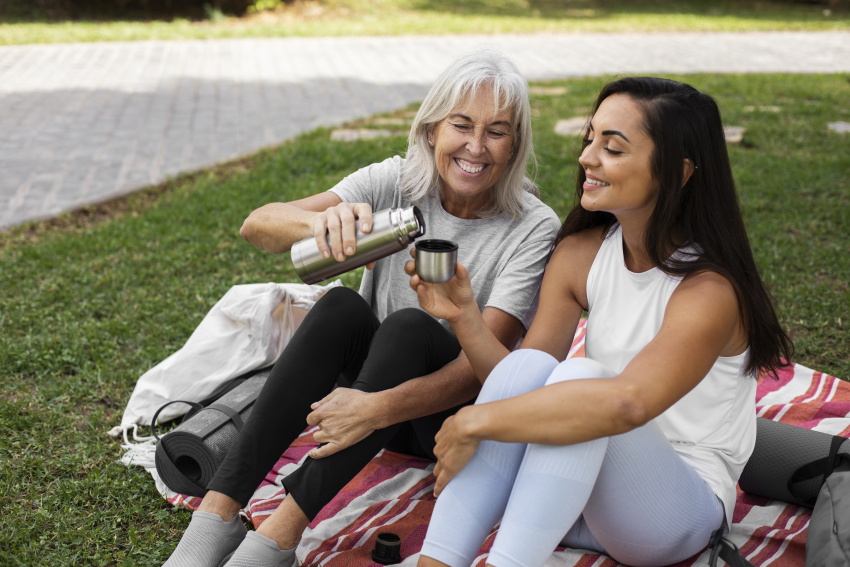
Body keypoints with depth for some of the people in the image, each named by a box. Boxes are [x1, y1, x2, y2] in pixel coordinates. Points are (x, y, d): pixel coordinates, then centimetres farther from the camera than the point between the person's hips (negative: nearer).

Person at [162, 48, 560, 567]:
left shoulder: (534, 229, -15)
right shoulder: (396, 183, -8)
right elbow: (258, 226, -21)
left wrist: (380, 408, -40)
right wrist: (320, 221, -45)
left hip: (456, 408, -2)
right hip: (369, 387, 3)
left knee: (407, 326, -33)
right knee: (341, 306, -29)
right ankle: (218, 514, -33)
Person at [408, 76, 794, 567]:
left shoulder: (708, 289, -21)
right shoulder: (578, 255, -1)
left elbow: (628, 403, -39)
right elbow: (520, 381, -3)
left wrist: (475, 421, -35)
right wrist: (465, 318, -22)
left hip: (681, 505, -5)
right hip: (578, 490, 5)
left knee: (581, 378, -31)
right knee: (530, 363, -24)